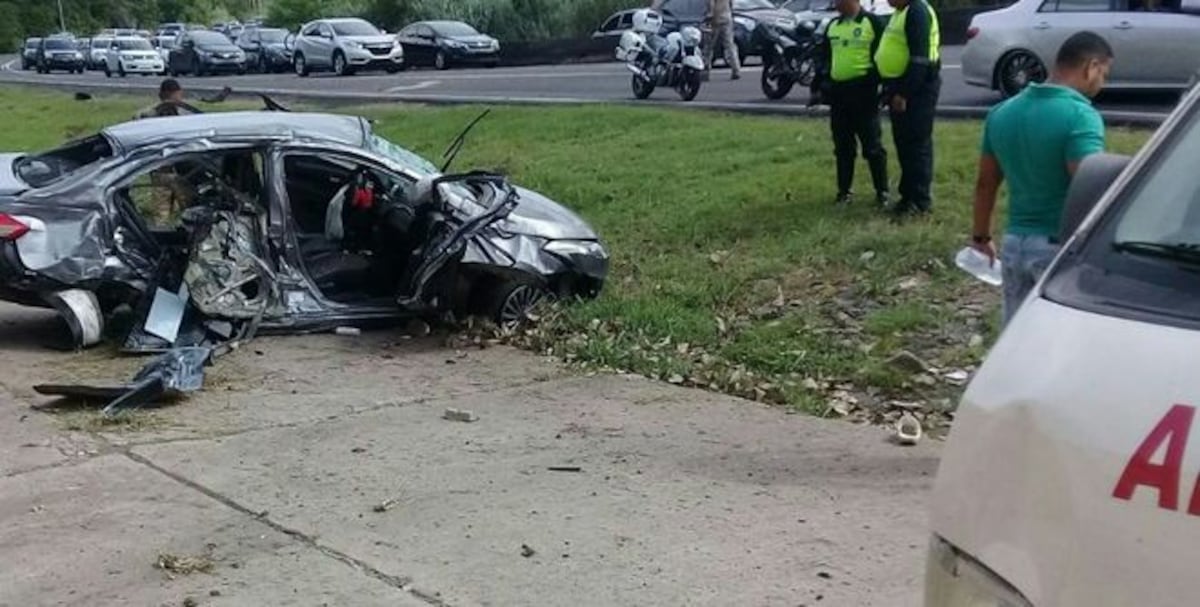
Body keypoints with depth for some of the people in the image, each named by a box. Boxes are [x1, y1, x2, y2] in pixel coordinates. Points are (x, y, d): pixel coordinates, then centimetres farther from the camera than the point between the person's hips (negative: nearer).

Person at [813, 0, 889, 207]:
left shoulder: (873, 23, -4)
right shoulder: (832, 26, 13)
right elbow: (824, 58, 20)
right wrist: (818, 87, 14)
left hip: (863, 91, -5)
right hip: (837, 92, 5)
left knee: (872, 146, 0)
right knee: (843, 147, 10)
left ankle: (882, 192, 8)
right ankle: (844, 191, 19)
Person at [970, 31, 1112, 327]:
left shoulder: (1003, 112, 7)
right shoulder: (1080, 116, -16)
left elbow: (985, 183, 15)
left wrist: (981, 237, 27)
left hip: (1014, 244, 7)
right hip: (1061, 248, -7)